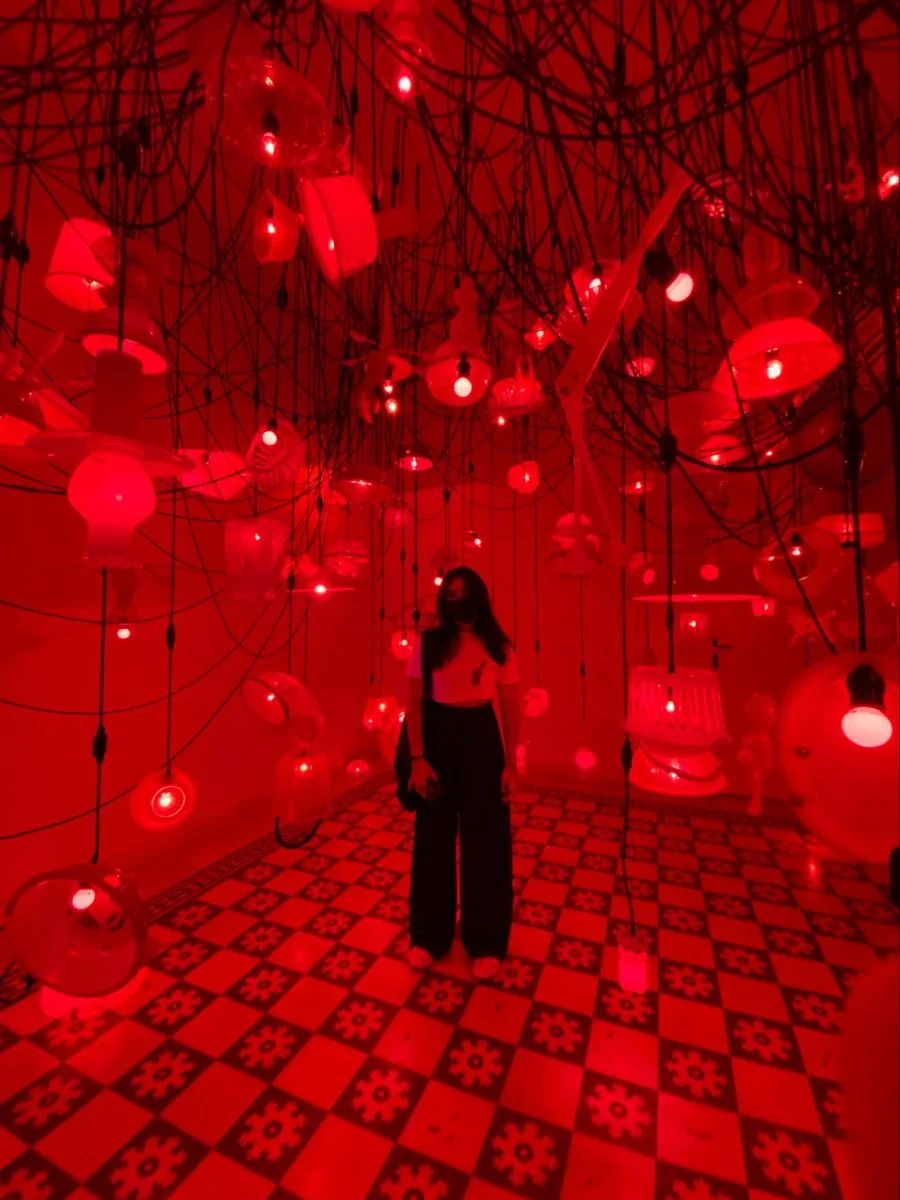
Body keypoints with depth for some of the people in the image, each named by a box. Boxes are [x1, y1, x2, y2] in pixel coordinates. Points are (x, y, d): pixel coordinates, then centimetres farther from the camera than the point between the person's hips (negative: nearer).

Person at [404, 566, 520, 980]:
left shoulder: (499, 648, -2)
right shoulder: (428, 643, -4)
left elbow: (511, 709, 2)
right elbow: (414, 704, -3)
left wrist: (511, 763, -1)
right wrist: (418, 758, -9)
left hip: (482, 741, 0)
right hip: (438, 740, 0)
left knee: (485, 841, 11)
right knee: (434, 839, 14)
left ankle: (484, 941, 34)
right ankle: (429, 935, 37)